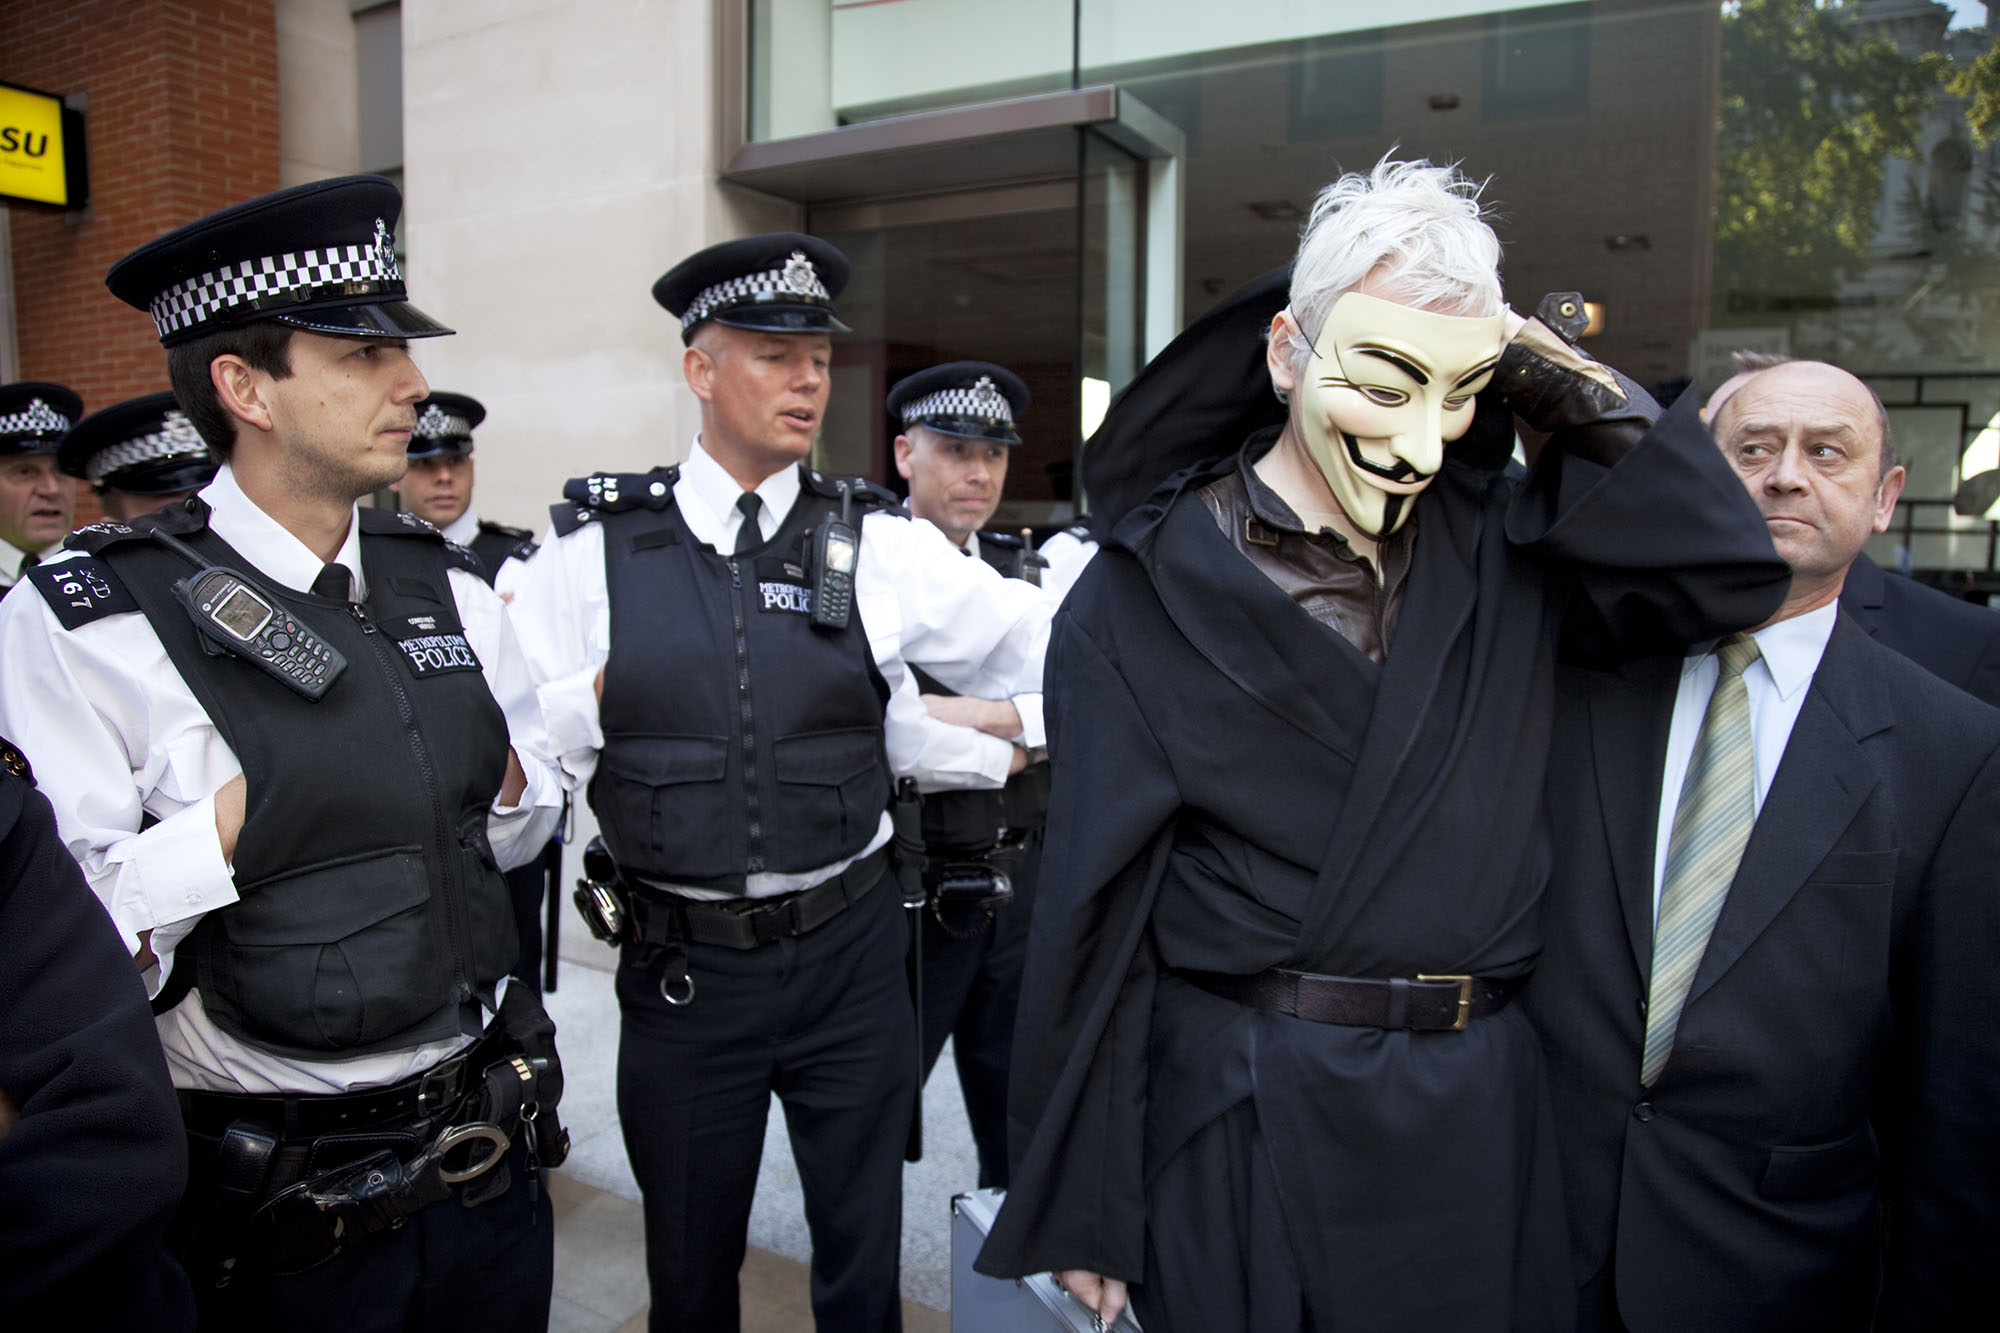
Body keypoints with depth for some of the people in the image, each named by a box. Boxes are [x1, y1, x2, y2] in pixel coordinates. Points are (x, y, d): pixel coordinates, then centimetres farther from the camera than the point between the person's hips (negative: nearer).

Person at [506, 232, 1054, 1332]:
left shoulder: (876, 546, -4)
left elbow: (1046, 643, -4)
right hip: (683, 964, 0)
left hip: (851, 952, 0)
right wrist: (595, 703, -16)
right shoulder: (596, 549, -4)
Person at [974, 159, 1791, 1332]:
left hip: (1479, 1118, 5)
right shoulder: (1147, 590, -12)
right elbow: (1095, 913, -11)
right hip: (1247, 1131, -4)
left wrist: (1578, 395, -7)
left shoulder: (1496, 546, 2)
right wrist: (1083, 1211, -6)